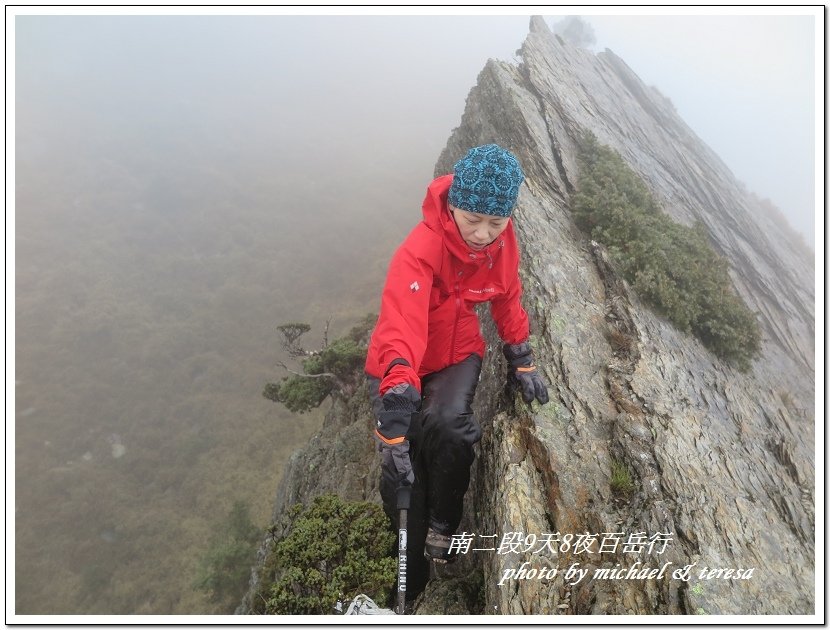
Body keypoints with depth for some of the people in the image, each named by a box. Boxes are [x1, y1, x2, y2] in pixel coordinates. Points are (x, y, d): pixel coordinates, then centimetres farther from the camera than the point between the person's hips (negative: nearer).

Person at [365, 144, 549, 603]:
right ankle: (408, 589, 19)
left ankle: (443, 528, 0)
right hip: (400, 367, -2)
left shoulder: (502, 240, -14)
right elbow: (399, 335, -42)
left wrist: (522, 363, 6)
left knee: (447, 425, -29)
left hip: (458, 355, 3)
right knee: (403, 477, -6)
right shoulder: (420, 251, -33)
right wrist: (393, 428, -48)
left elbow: (507, 299, 5)